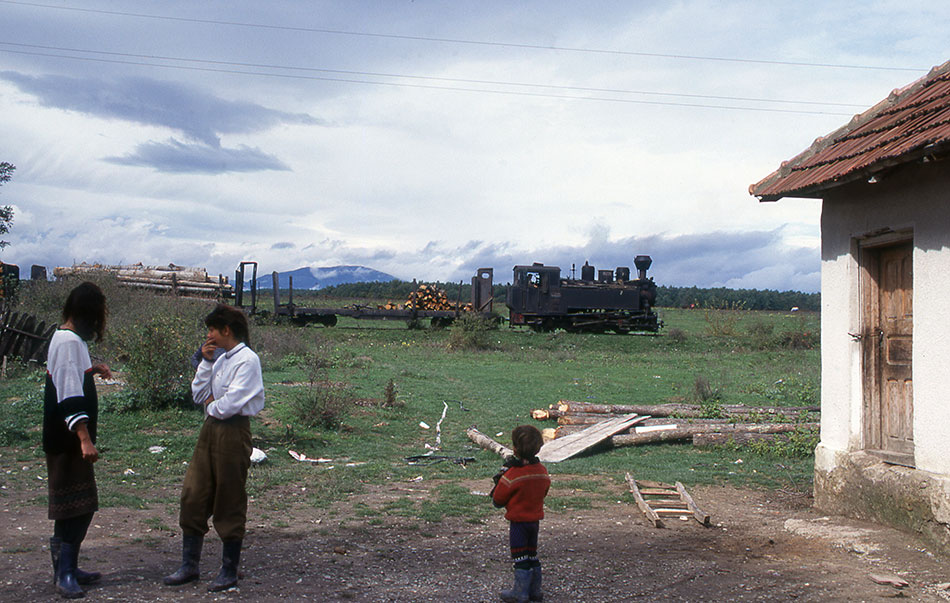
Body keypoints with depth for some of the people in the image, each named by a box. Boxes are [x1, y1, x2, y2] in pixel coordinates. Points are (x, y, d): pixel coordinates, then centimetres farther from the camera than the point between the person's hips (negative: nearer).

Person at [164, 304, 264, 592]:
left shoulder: (247, 360, -13)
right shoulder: (220, 359, 14)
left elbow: (231, 403, -20)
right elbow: (198, 394, 11)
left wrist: (211, 406, -1)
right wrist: (206, 362, 3)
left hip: (233, 432, -8)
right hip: (210, 429, 8)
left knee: (229, 503, 2)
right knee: (193, 495, 8)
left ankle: (229, 571, 15)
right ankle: (189, 565, 19)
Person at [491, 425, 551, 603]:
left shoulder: (513, 474, -21)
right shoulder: (542, 471, -2)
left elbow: (498, 500, -13)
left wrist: (499, 480, 3)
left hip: (518, 521, -6)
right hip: (535, 520, 6)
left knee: (520, 557, 2)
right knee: (532, 556, 17)